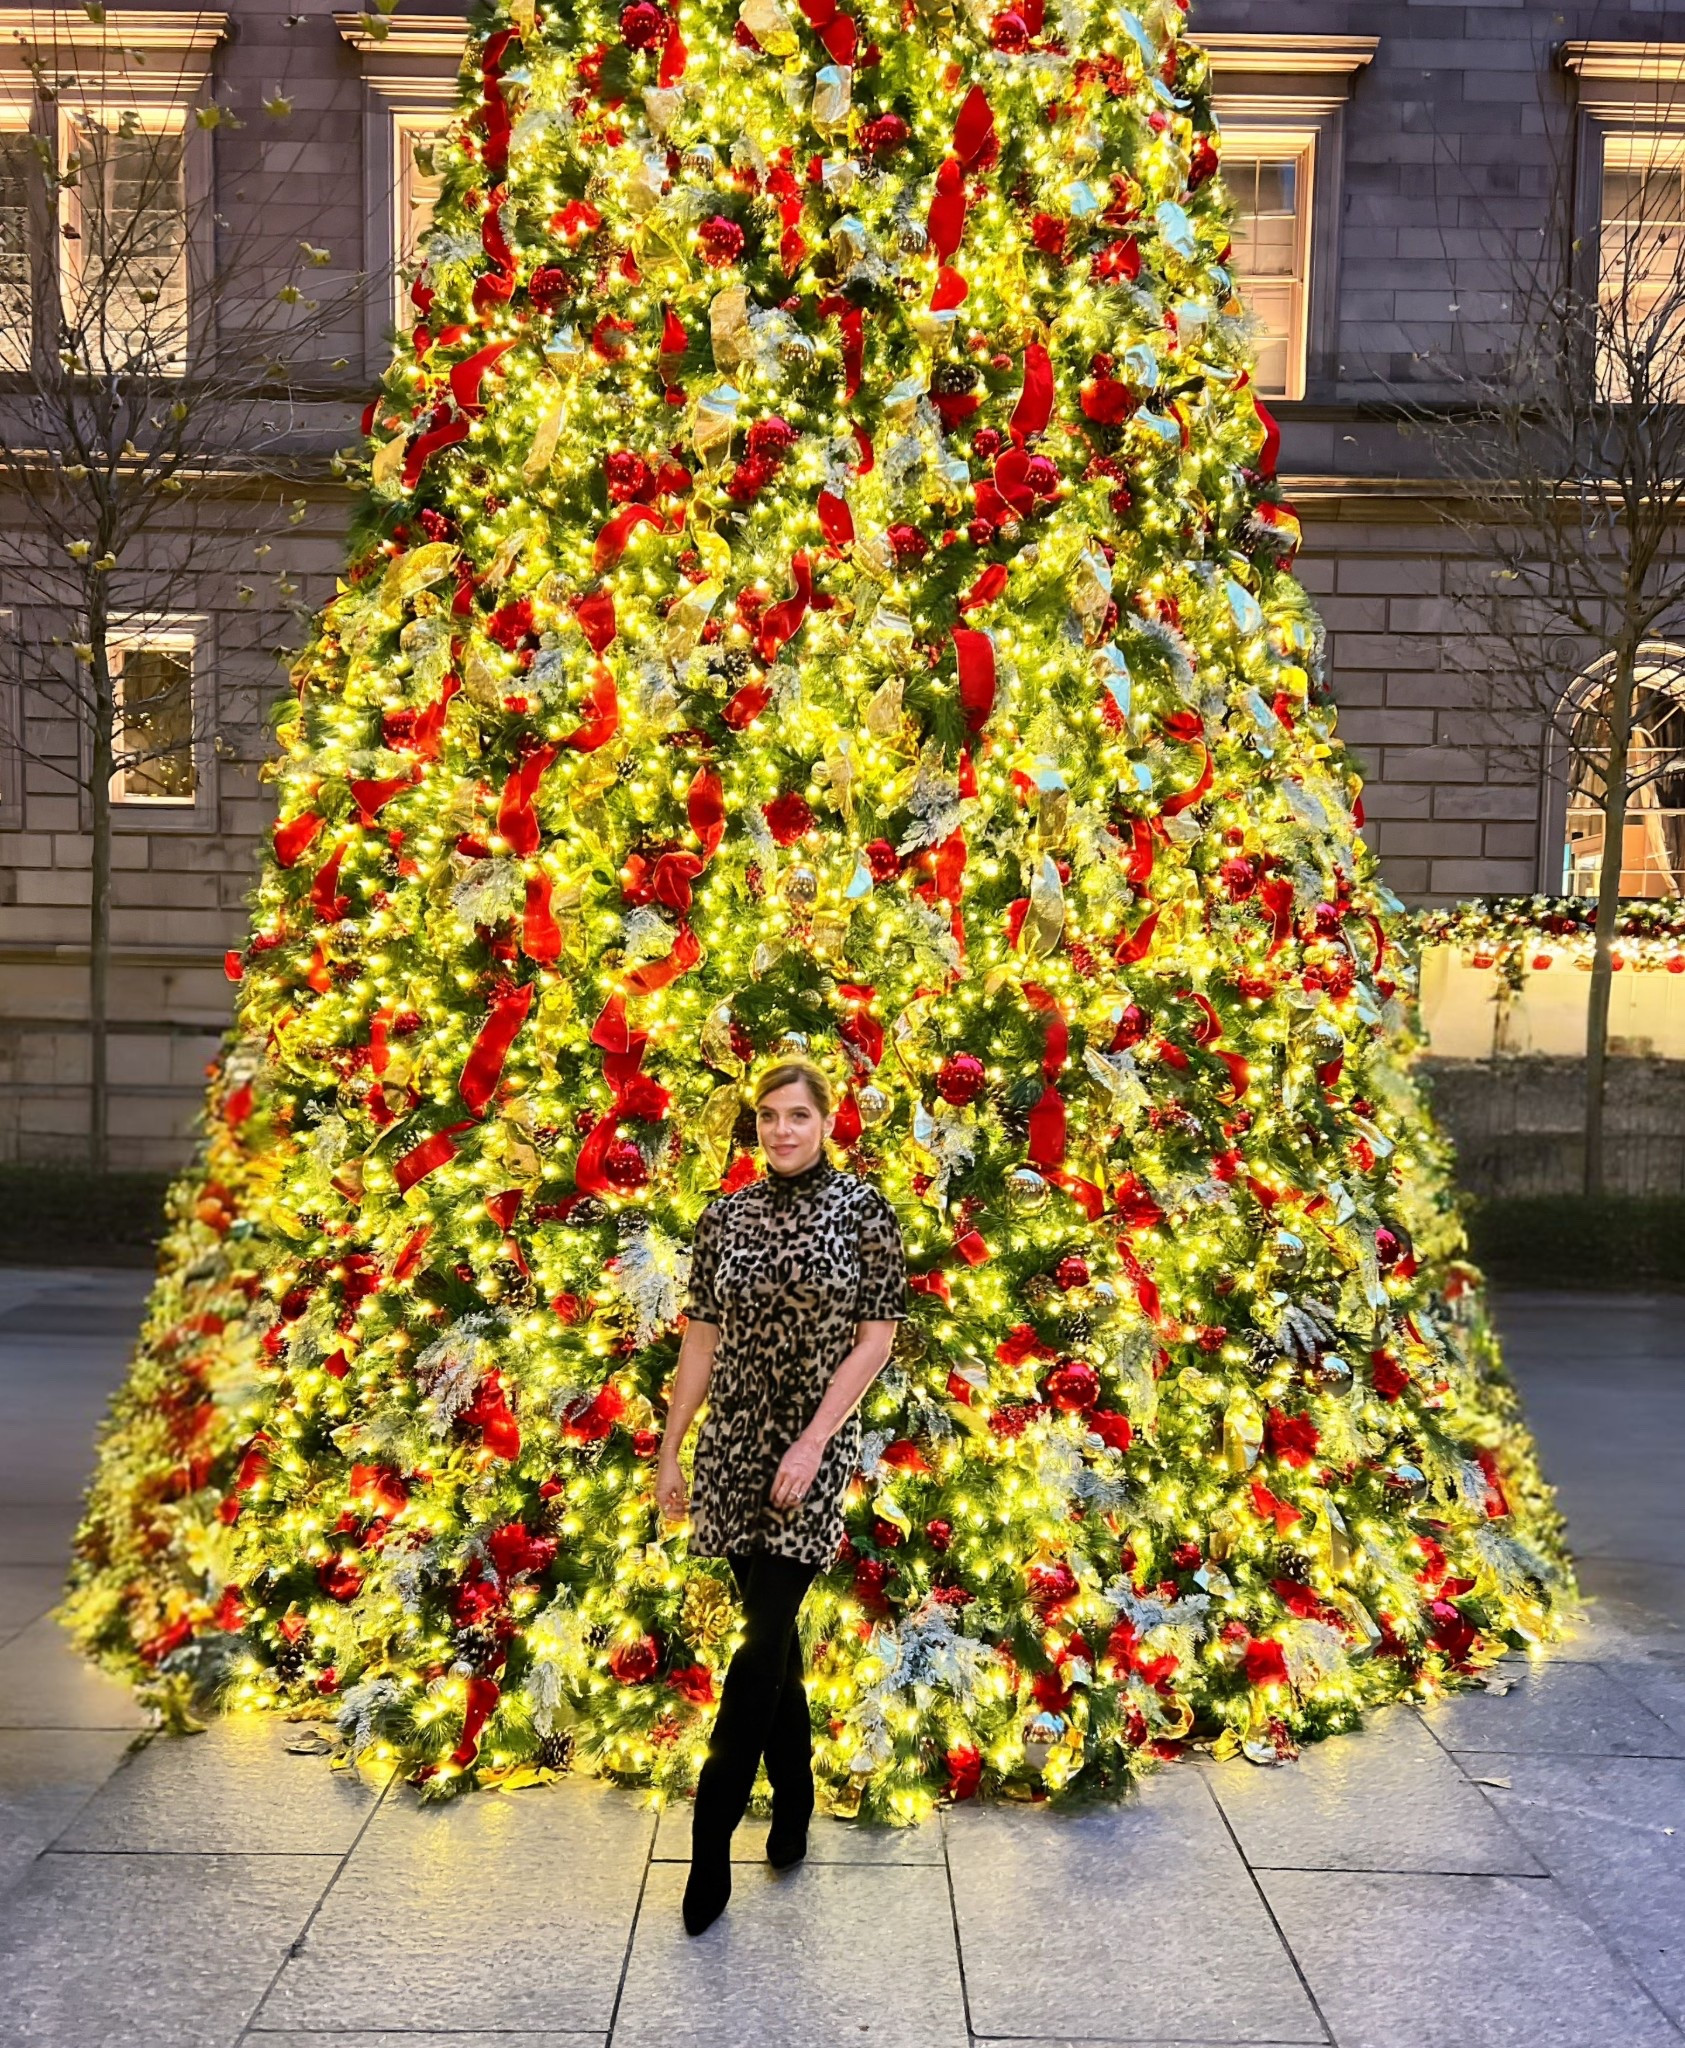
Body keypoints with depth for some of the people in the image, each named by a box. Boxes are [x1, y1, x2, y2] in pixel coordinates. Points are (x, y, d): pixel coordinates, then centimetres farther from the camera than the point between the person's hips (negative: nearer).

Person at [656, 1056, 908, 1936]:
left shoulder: (863, 1210, -6)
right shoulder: (726, 1215, 3)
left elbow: (876, 1337, -8)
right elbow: (701, 1337, 7)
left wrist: (811, 1444, -14)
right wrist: (670, 1452, 6)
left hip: (817, 1446, -3)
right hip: (733, 1444, 3)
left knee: (766, 1635, -7)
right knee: (771, 1624, 12)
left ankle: (712, 1833, 3)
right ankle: (793, 1797, 30)